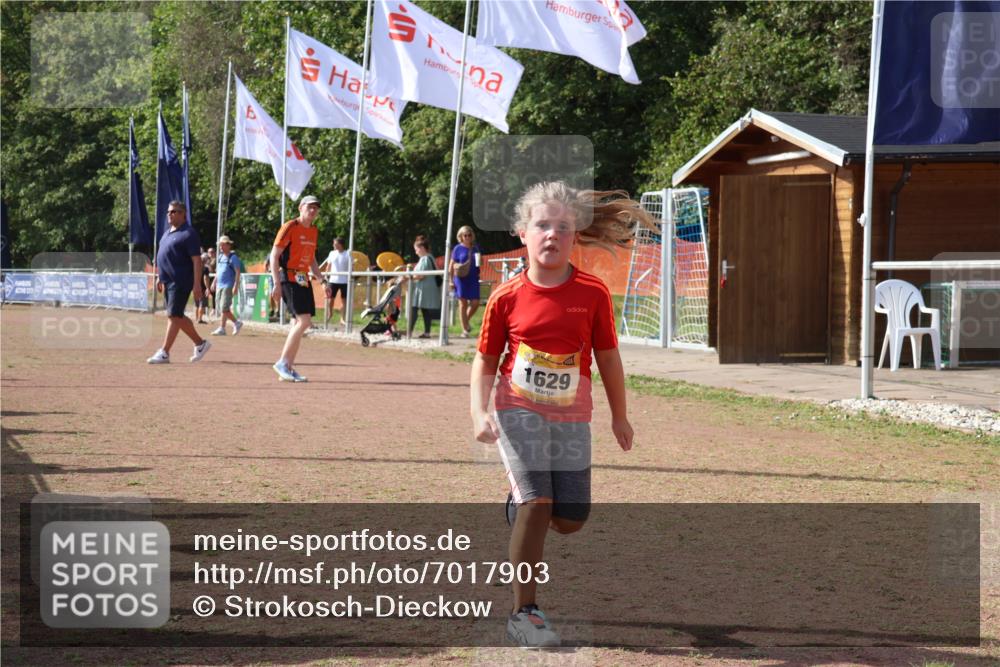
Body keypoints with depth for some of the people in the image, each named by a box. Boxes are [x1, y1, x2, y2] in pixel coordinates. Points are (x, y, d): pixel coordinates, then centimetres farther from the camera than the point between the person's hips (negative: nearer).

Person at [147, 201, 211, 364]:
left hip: (181, 282, -10)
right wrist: (160, 278, 21)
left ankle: (164, 353, -10)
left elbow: (197, 260, -15)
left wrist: (197, 284, -20)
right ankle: (200, 343, 24)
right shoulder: (168, 233, 17)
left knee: (174, 316, -9)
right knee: (178, 316, 12)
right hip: (169, 282, 10)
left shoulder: (188, 233, -10)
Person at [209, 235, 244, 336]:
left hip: (228, 286, -8)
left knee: (224, 307, -12)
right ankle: (236, 323, 15)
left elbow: (238, 272, -12)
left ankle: (222, 328, -5)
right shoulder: (220, 257, 17)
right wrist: (214, 283, 21)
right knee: (221, 307, 7)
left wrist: (235, 286, -19)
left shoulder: (233, 257, -6)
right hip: (219, 286, 8)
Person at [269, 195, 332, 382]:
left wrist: (323, 280, 18)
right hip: (289, 278, -8)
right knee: (304, 321, -17)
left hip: (304, 280, 8)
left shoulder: (314, 231, 15)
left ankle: (289, 368, 12)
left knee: (299, 322, 7)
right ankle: (282, 363, -10)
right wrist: (277, 284, -19)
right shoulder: (290, 227, -9)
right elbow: (274, 256, -12)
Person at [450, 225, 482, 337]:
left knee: (475, 303, -3)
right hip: (461, 279, -3)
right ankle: (465, 330, 7)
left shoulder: (475, 248, 10)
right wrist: (451, 280, -3)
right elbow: (452, 265, 3)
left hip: (473, 279, 3)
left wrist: (479, 259, -4)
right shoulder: (458, 248, 1)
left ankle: (467, 320, 25)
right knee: (463, 303, 1)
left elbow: (480, 263, 19)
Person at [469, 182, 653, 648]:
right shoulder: (506, 298, -6)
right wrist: (479, 413, -13)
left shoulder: (593, 294, -6)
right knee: (537, 503, -17)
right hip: (519, 411, -2)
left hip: (571, 416, 2)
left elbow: (607, 357, 5)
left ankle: (521, 499, 38)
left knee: (570, 519, 2)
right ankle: (524, 613, -7)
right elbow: (485, 361, 2)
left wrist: (619, 416, 13)